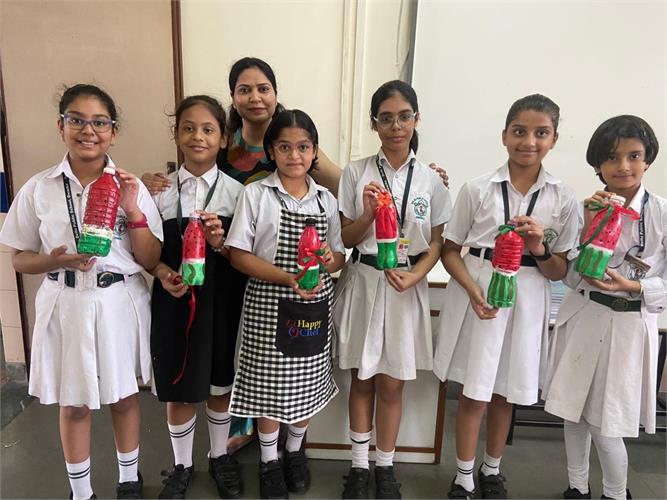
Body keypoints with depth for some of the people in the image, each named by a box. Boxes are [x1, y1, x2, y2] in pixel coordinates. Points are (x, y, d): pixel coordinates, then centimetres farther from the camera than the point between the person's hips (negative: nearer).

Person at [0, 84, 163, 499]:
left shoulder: (130, 186, -4)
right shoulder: (39, 189, -3)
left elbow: (150, 261, -6)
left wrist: (132, 211, -19)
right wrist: (56, 261, -18)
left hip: (121, 304, 0)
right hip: (66, 306, 1)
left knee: (124, 396, 16)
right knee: (73, 403, 15)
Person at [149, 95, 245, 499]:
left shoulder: (236, 191, -4)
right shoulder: (160, 189, 0)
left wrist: (221, 244, -23)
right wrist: (163, 273, -17)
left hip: (221, 298, 0)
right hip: (175, 299, 1)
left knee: (220, 384, 16)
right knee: (178, 389, 11)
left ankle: (220, 456, 41)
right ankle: (182, 465, 36)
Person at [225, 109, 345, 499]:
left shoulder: (326, 200, 6)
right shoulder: (255, 195, -5)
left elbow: (340, 257, 9)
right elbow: (239, 255, -9)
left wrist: (329, 260, -15)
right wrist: (288, 278, -21)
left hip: (316, 305, 3)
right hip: (269, 304, -3)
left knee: (307, 383, 15)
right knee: (270, 384, 9)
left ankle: (296, 450, 42)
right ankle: (269, 460, 35)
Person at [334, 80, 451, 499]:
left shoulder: (431, 180, 0)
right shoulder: (356, 173, -2)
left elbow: (435, 244, 4)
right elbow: (345, 239, 1)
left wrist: (412, 277, -13)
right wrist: (368, 215, -18)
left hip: (408, 288, 0)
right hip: (363, 283, 0)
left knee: (392, 384, 10)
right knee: (362, 380, 12)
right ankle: (360, 466, 31)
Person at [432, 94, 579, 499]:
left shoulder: (563, 198, 0)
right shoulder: (478, 189, -5)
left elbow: (560, 271, 4)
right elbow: (450, 250, -1)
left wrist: (539, 249, -17)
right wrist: (474, 290, -17)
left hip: (527, 298, 2)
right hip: (476, 290, -2)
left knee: (505, 391, 16)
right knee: (474, 392, 5)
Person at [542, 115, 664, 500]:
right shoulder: (588, 208, -1)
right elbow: (572, 277, -5)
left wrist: (632, 287, -23)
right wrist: (588, 227, -16)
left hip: (629, 326, -3)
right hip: (582, 319, 4)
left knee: (606, 424, 4)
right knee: (573, 410, 15)